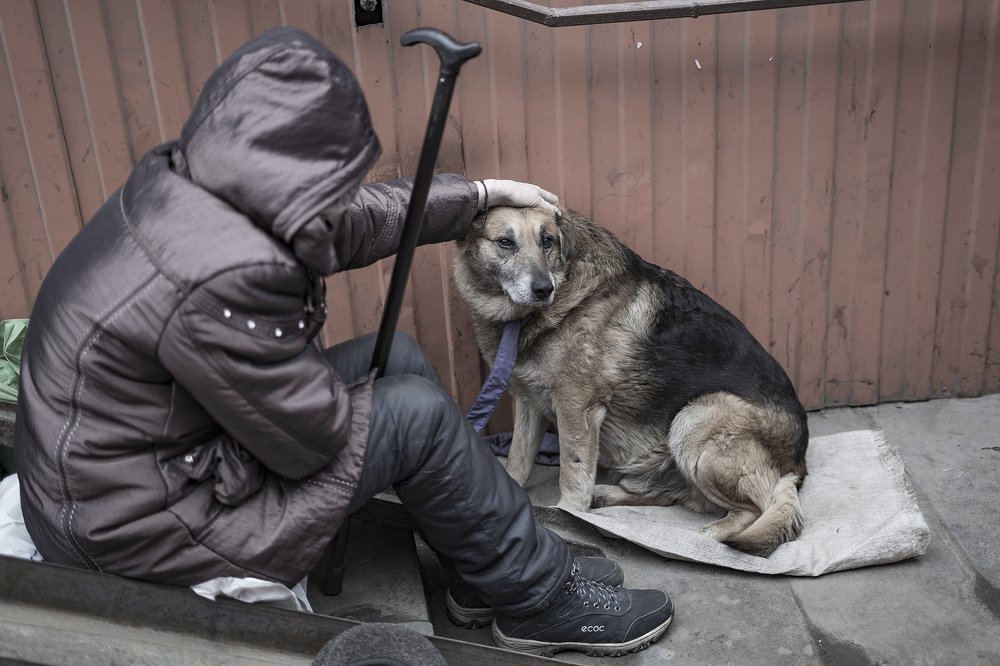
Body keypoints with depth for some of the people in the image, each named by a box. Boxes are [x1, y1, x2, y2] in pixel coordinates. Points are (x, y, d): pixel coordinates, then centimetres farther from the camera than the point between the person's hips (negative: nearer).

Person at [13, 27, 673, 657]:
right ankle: (543, 603, 11)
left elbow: (361, 220, 8)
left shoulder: (185, 188, -4)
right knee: (418, 415, -10)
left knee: (397, 356, 9)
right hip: (138, 527, -9)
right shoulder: (226, 277, -34)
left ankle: (490, 573, 21)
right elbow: (310, 438, -22)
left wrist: (482, 191, 17)